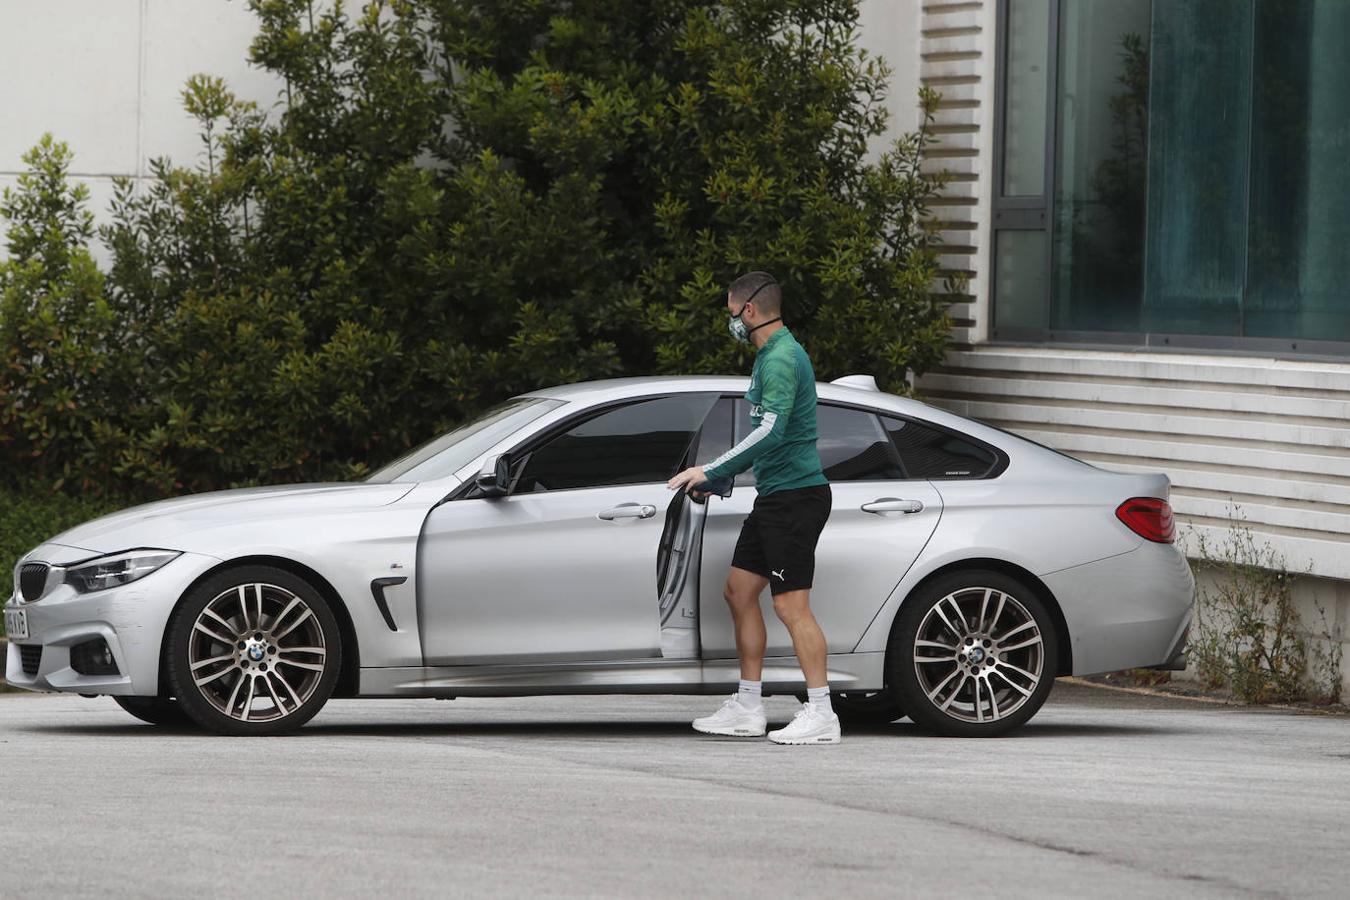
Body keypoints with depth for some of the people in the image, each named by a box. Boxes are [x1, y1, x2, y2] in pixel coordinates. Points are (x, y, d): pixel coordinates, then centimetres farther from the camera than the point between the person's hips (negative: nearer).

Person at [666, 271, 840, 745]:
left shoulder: (782, 358, -16)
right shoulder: (769, 355, 17)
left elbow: (772, 432, -27)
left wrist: (713, 472, -24)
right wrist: (721, 476, 27)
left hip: (795, 495, -11)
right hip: (774, 496, 11)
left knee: (791, 604, -12)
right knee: (740, 592, 13)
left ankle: (821, 715, -11)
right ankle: (747, 709, 18)